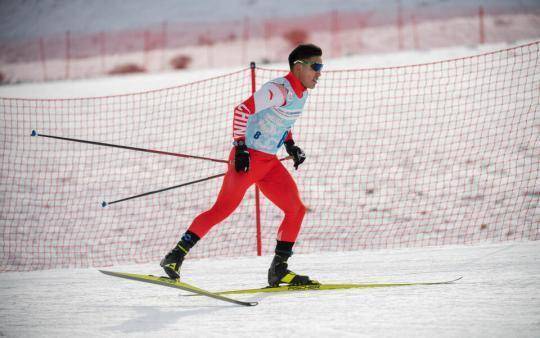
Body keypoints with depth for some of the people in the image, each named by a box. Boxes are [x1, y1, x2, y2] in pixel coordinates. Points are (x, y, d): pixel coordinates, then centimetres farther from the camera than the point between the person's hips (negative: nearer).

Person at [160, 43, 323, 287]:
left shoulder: (301, 92, 12)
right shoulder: (280, 89, -17)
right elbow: (242, 111, -22)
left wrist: (290, 145, 18)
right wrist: (240, 146, -24)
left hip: (269, 163, 9)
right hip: (248, 157, -9)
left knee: (296, 209, 0)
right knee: (223, 209, -11)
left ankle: (279, 269, 5)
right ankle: (175, 257, -6)